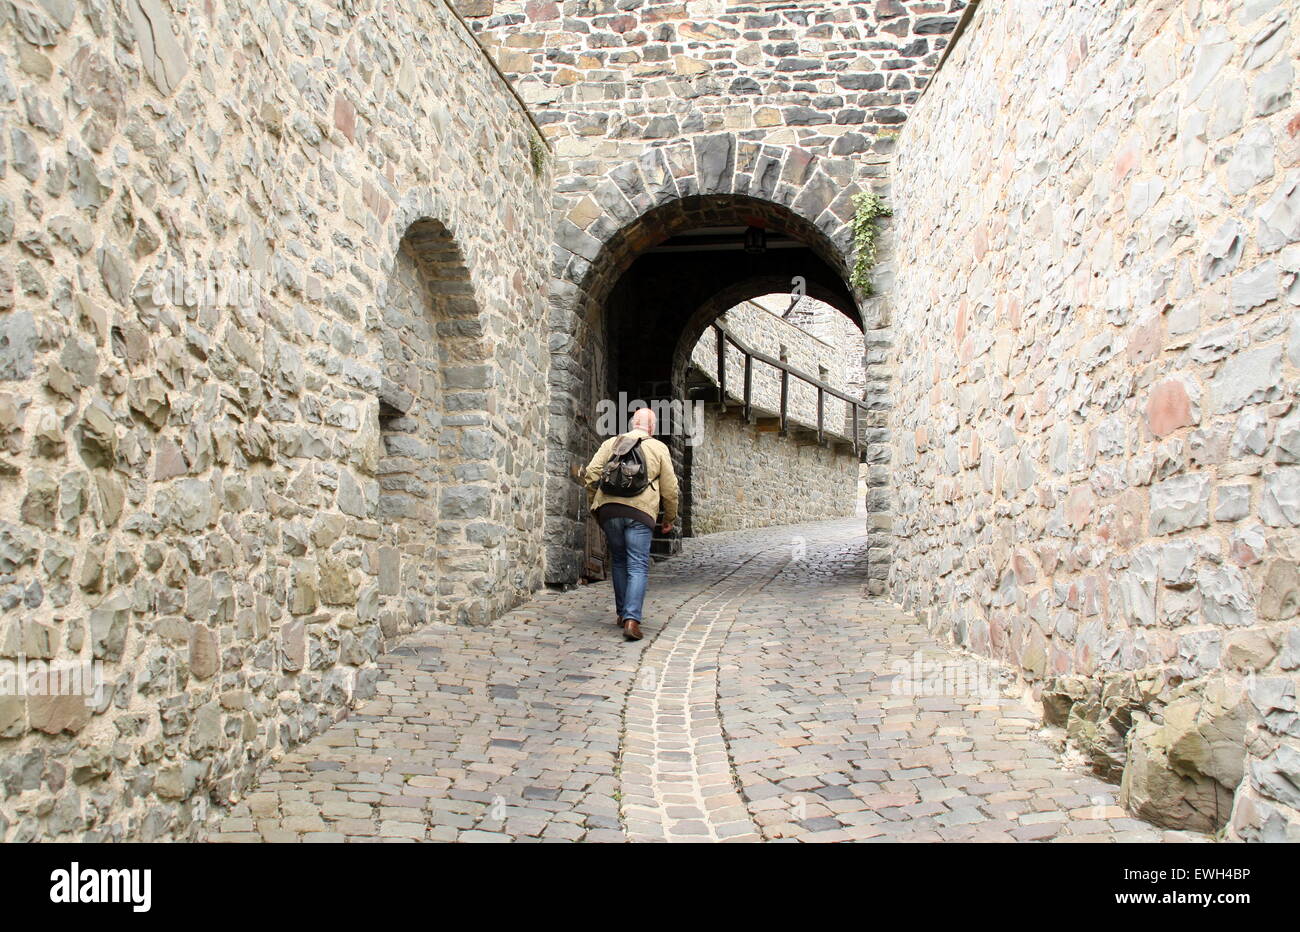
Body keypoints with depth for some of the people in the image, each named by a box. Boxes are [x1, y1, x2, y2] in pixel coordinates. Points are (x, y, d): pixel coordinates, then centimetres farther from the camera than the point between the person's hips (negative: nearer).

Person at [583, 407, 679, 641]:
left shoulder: (611, 443, 15)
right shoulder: (659, 448, 10)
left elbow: (591, 474, 6)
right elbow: (669, 488, 10)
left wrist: (596, 502, 18)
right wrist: (669, 519, 20)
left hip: (609, 509, 3)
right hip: (641, 511, -3)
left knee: (618, 562, 19)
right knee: (637, 567, -3)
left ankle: (622, 613, 26)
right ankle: (631, 619, -15)